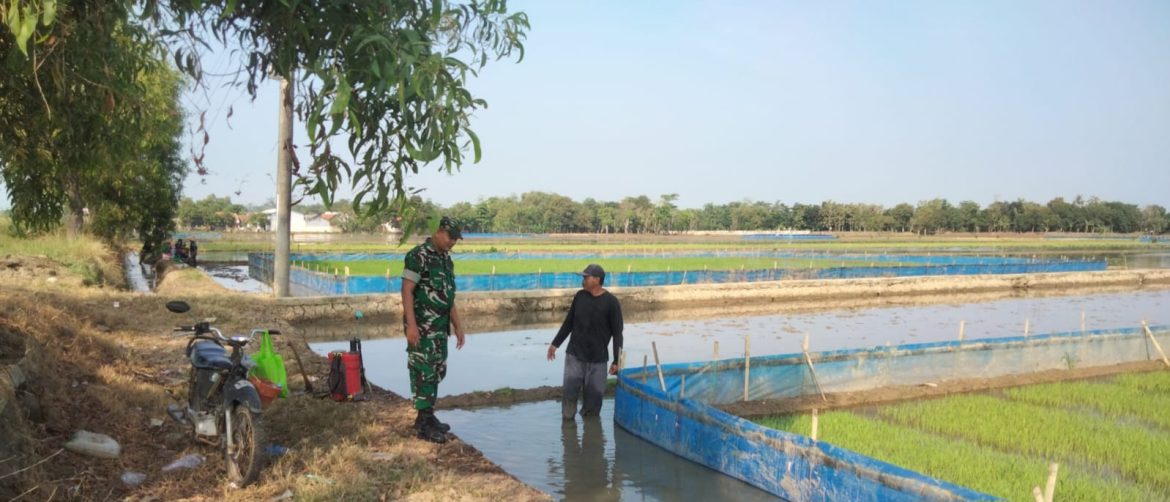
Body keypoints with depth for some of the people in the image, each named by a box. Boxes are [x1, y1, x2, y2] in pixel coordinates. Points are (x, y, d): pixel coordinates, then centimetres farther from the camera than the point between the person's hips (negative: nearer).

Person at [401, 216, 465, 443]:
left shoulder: (446, 258, 13)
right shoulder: (418, 256, -12)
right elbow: (406, 291, -17)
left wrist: (457, 325, 17)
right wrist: (411, 325, -24)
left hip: (440, 327, 9)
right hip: (422, 328, -9)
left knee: (436, 372, 13)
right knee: (423, 373, -5)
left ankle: (427, 416, 24)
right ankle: (425, 424, 1)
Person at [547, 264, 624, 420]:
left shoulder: (611, 302, -8)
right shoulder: (580, 296, 3)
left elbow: (617, 333, -5)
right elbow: (568, 322, 15)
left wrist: (616, 361, -9)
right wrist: (555, 343, 17)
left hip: (597, 359, -2)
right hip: (574, 355, 3)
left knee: (594, 394, 1)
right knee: (569, 390, -5)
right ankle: (568, 419, 11)